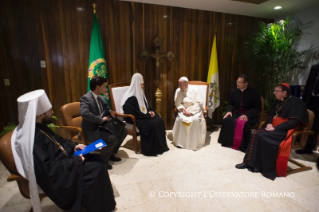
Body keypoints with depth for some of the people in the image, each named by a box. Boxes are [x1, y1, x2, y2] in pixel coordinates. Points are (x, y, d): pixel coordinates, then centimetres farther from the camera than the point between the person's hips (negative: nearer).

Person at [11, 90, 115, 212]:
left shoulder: (39, 127, 0)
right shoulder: (30, 139, -29)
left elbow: (57, 141, 16)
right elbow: (48, 169, -28)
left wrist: (73, 146, 2)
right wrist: (76, 160, -19)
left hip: (61, 161, 9)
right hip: (54, 175, -9)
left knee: (96, 160, 4)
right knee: (97, 168, -13)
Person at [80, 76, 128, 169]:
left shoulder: (101, 98, 9)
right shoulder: (85, 98, -16)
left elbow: (106, 110, 23)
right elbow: (84, 113, -33)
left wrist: (110, 112, -2)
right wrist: (101, 119, -28)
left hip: (101, 127, 9)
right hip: (91, 131, -9)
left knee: (123, 131, 0)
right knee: (113, 138, -29)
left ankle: (111, 153, 15)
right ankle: (103, 160, -3)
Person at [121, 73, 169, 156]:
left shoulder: (140, 93, 10)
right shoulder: (130, 98, -19)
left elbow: (146, 106, 19)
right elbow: (136, 113, -23)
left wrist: (151, 111, -1)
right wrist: (148, 115, -18)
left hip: (143, 115, 9)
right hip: (134, 118, -8)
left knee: (159, 120, -11)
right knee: (151, 125, -28)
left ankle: (160, 146, -1)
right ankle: (150, 149, -11)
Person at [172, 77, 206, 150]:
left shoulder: (194, 90, -7)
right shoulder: (178, 90, 1)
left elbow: (199, 103, -10)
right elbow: (177, 103, 4)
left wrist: (191, 111, -21)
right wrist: (183, 109, -15)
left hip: (195, 110, -2)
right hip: (184, 110, 2)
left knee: (195, 120, -32)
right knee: (180, 119, -28)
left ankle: (195, 142, -17)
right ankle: (181, 141, -15)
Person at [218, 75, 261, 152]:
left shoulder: (254, 93, -5)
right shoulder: (233, 91, 5)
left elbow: (258, 108, -5)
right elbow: (230, 104, 16)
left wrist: (247, 114, -21)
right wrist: (229, 111, -7)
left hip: (249, 115, -3)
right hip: (236, 113, 4)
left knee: (244, 124, -36)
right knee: (226, 120, -27)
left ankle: (243, 146, -15)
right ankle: (228, 142, -11)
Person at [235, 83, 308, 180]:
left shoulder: (295, 102, -9)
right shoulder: (278, 102, 13)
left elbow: (294, 121, -18)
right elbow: (271, 115, 19)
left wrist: (275, 128, -21)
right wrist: (269, 124, -3)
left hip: (285, 130, -7)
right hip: (274, 128, 7)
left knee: (262, 137, -27)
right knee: (256, 134, -17)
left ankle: (266, 168, -14)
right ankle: (249, 162, -15)